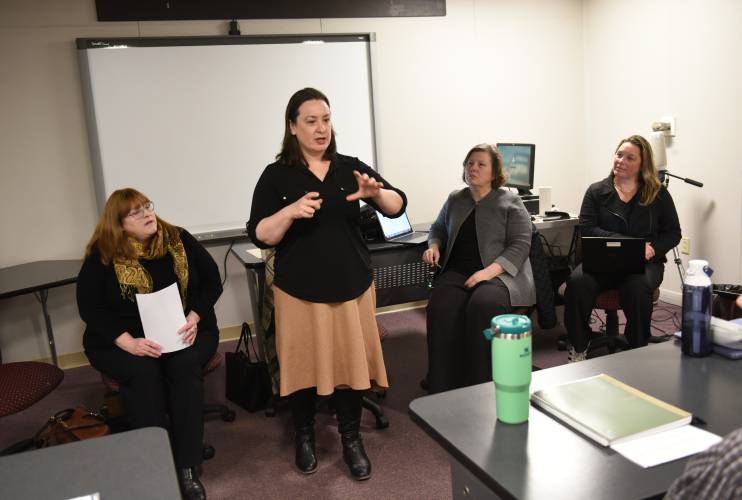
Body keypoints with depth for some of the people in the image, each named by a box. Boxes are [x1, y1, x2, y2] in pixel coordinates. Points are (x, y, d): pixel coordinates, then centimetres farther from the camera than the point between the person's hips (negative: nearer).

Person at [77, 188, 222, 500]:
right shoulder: (102, 255, -4)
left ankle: (187, 469, -24)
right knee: (142, 373, -32)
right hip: (121, 340, -1)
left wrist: (194, 317, -15)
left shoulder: (178, 240, 1)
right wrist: (128, 342, -21)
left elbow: (212, 280, 3)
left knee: (184, 366, -30)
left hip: (182, 332, 1)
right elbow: (89, 307, -7)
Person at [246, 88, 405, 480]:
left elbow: (398, 207, 0)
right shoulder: (276, 175, -3)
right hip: (300, 291, -2)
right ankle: (304, 437, 31)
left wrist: (376, 193, -21)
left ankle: (351, 440, 26)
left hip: (353, 286, 2)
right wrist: (290, 212, -25)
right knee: (305, 363, 8)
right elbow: (259, 236, -8)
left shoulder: (350, 167, 3)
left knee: (351, 361, 6)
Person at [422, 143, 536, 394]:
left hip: (499, 273, -3)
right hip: (457, 272, 3)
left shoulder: (510, 202, 5)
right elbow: (438, 229, 32)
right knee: (440, 309, -31)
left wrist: (489, 272, -17)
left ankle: (482, 389, -27)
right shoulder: (455, 199, 18)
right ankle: (443, 390, -26)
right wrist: (434, 246, 8)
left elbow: (520, 244, -3)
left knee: (484, 306, -38)